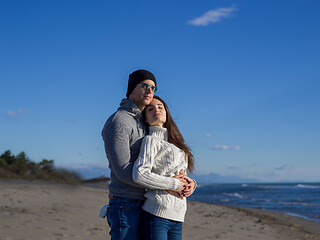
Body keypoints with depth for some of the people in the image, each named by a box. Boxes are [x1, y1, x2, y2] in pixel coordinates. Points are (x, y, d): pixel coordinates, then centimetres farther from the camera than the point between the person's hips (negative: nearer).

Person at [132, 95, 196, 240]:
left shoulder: (174, 143, 20)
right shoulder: (150, 140, -3)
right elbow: (139, 175, -18)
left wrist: (190, 183, 3)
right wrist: (175, 184, -13)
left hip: (177, 218, 7)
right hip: (156, 214, -7)